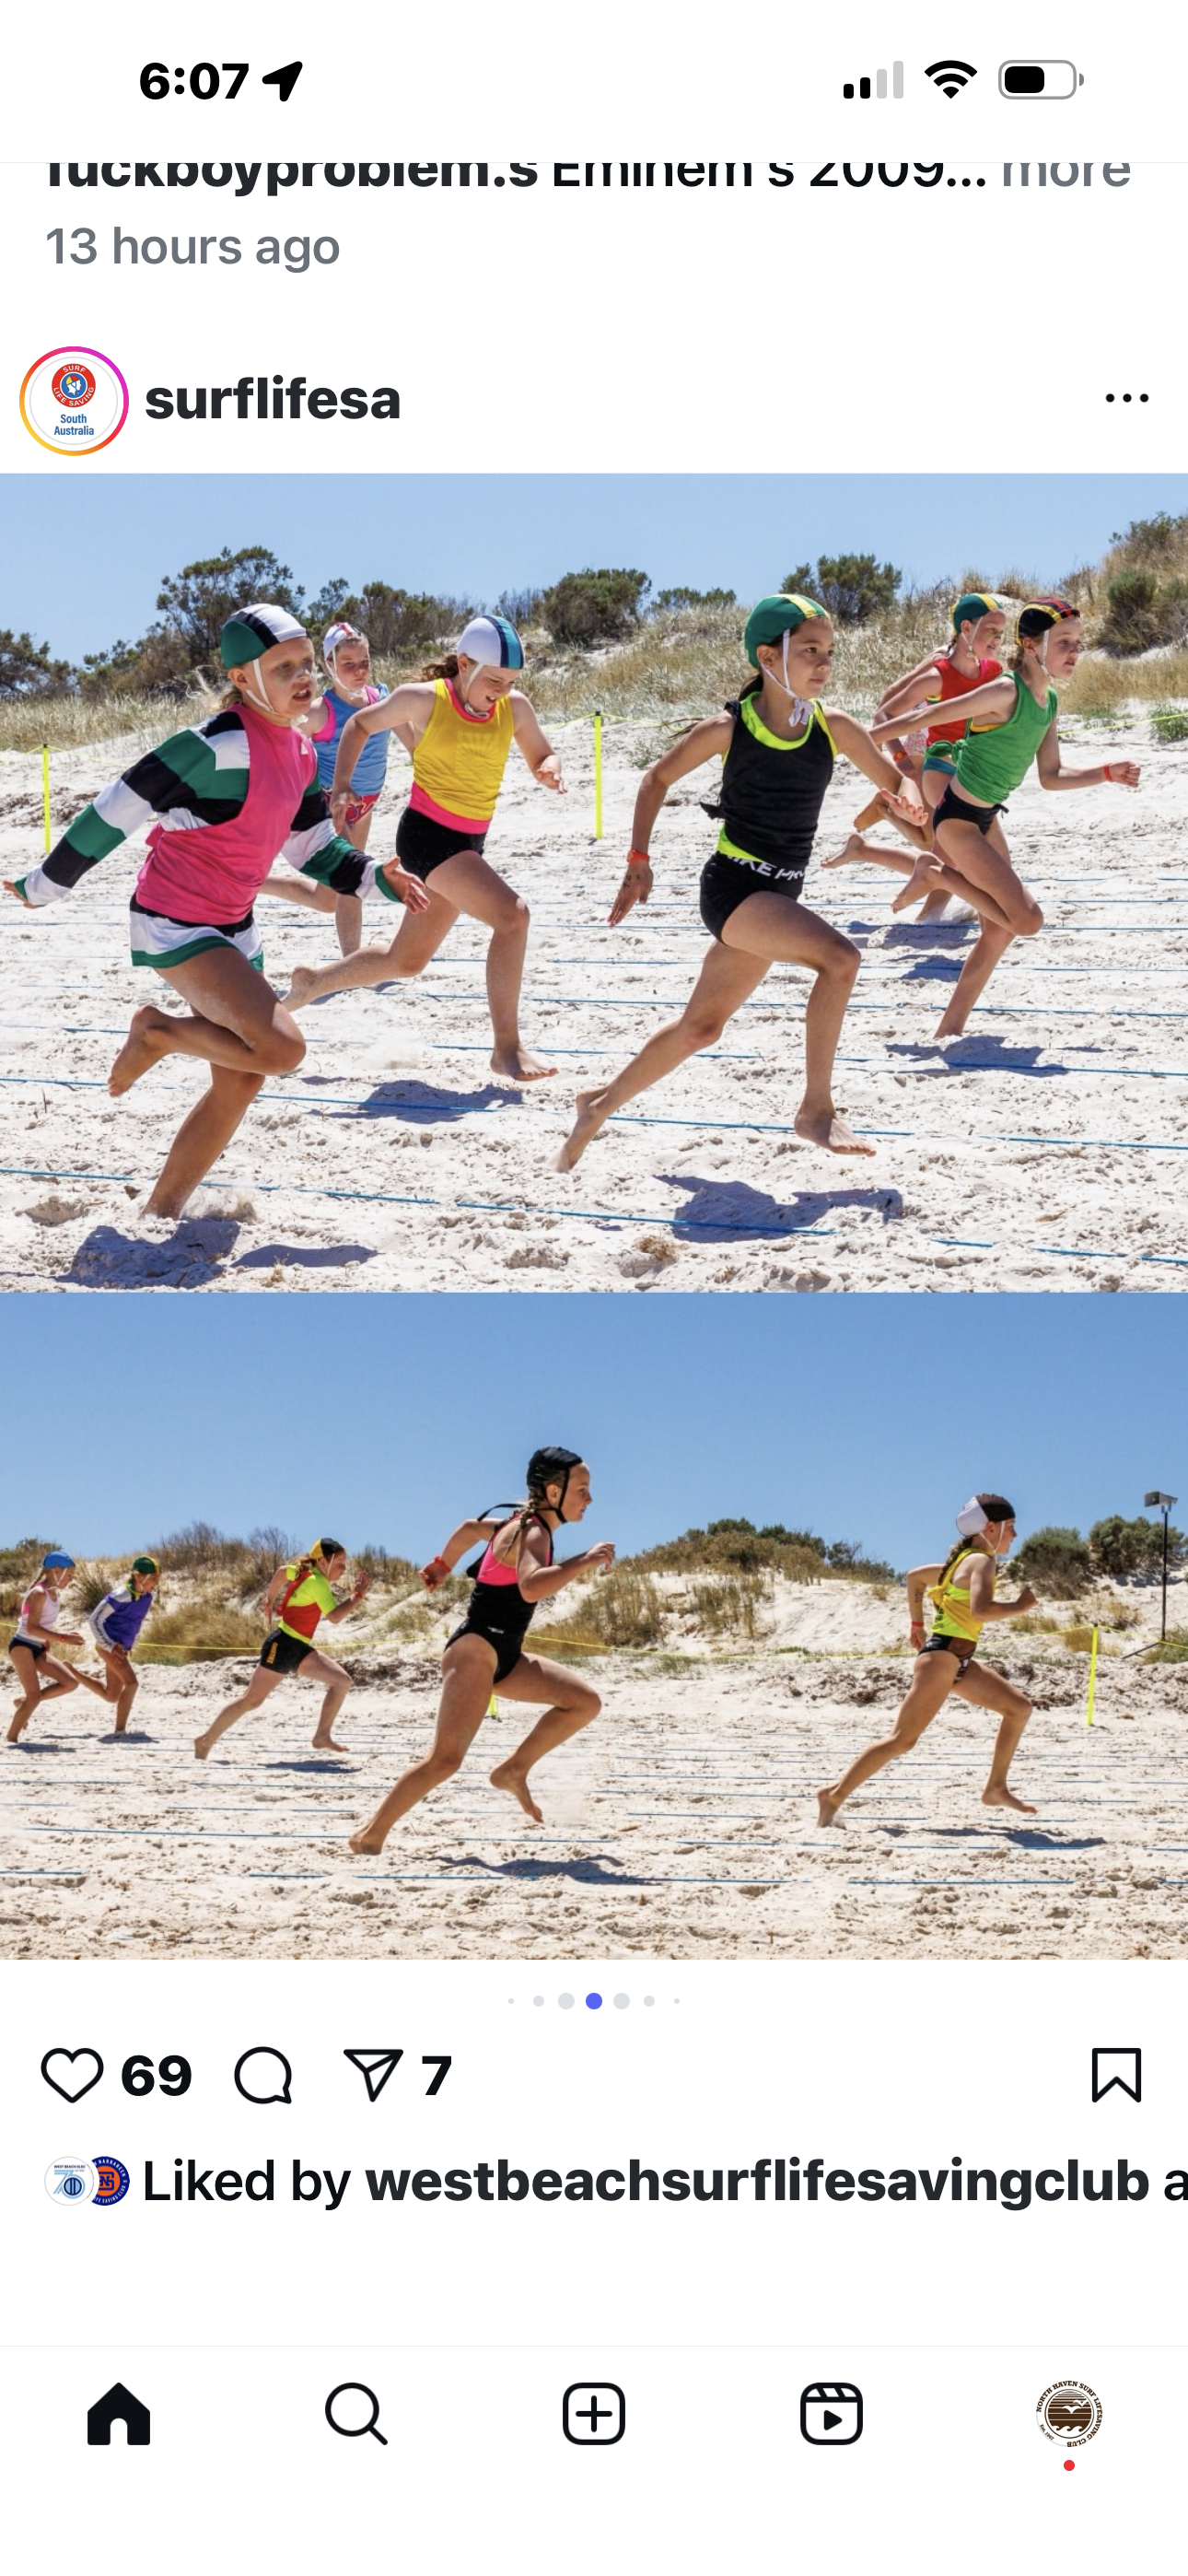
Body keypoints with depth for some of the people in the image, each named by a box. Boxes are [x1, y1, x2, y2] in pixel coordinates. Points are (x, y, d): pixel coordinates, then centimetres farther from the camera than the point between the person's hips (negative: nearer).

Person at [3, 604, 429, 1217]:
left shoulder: (299, 753, 4)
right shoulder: (220, 745, -24)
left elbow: (312, 847, 16)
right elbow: (118, 810, -19)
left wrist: (376, 877, -1)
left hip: (233, 926, 9)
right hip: (174, 926, -9)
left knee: (240, 1082, 10)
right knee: (282, 1048, -23)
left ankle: (160, 1213, 24)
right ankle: (157, 1033, 3)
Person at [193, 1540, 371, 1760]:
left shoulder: (306, 1572, 10)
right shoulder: (316, 1581, -17)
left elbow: (282, 1571, 27)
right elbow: (334, 1617, -26)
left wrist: (270, 1599, 36)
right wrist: (358, 1596, -21)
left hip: (299, 1648, 10)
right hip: (283, 1645, -10)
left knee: (342, 1681, 0)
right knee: (252, 1699, -5)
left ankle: (322, 1736, 0)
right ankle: (206, 1741, 4)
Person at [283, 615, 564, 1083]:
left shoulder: (515, 708, 0)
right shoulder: (424, 698, -11)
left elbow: (541, 760, 12)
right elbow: (361, 724, 4)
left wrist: (550, 770, -12)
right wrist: (340, 787, -5)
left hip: (468, 843, 7)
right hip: (426, 834, -7)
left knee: (407, 961, 18)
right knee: (511, 913, -26)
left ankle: (313, 981, 41)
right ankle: (507, 1048, -22)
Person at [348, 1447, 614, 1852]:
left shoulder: (522, 1525, 13)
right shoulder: (533, 1533, -16)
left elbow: (471, 1528, 30)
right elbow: (531, 1586, -36)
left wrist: (442, 1565, 44)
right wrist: (584, 1561, -33)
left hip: (504, 1657, 10)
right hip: (476, 1649, -10)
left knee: (585, 1702, 1)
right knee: (446, 1759, -17)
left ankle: (514, 1770, 6)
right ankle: (371, 1836, -9)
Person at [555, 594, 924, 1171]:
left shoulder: (834, 727, -1)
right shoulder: (727, 730, -10)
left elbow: (895, 782, 10)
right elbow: (657, 778, 5)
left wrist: (911, 800, -12)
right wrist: (639, 861, 0)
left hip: (778, 896, 6)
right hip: (732, 885, -6)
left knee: (701, 1026, 15)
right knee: (839, 956, -27)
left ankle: (601, 1104, 34)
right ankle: (817, 1108, -18)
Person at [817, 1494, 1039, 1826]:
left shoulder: (965, 1561, 17)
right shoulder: (982, 1562, -11)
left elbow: (915, 1575, 29)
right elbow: (980, 1610, -29)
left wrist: (917, 1624, 32)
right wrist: (1021, 1606, -15)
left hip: (960, 1662, 10)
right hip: (942, 1656, -10)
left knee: (1019, 1708, 12)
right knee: (903, 1739, -12)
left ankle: (996, 1788, 13)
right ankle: (835, 1796, -10)